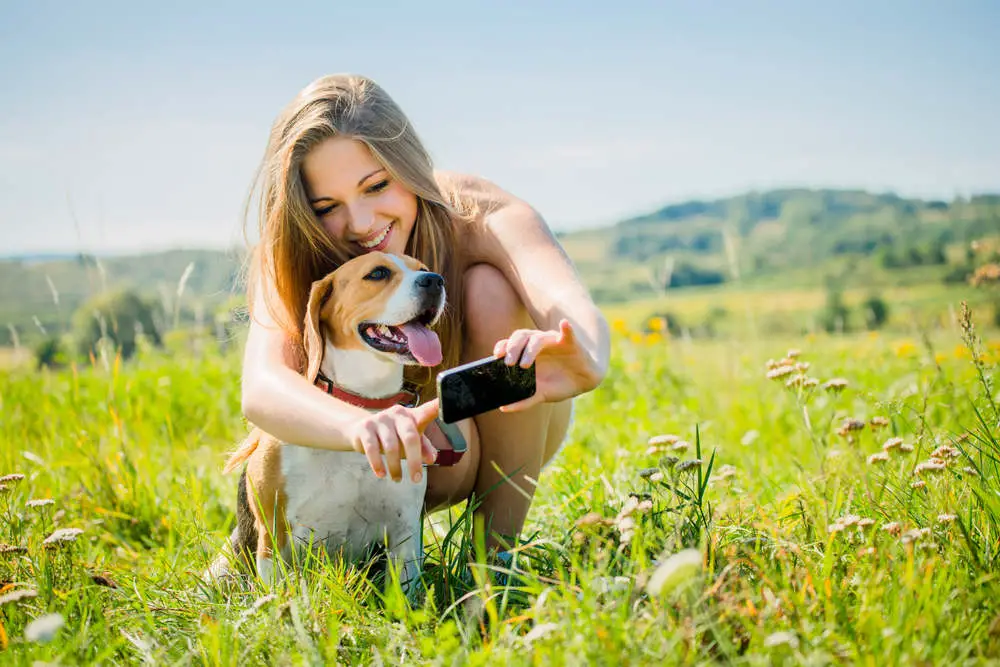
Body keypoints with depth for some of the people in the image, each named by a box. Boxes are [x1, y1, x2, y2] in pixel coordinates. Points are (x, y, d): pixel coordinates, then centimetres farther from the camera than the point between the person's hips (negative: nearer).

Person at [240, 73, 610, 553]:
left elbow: (573, 310, -47)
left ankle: (500, 543, -17)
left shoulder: (475, 216, -28)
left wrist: (584, 362, -73)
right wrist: (363, 425, -66)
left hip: (512, 437, 0)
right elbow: (260, 387, -44)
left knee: (490, 288, -30)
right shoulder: (289, 266, -25)